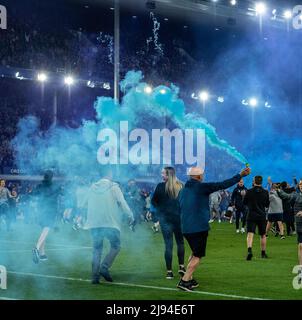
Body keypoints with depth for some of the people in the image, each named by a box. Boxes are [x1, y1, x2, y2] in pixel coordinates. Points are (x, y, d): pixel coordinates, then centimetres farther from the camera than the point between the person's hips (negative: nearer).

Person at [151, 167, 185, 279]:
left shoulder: (161, 186, -9)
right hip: (179, 217, 2)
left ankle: (169, 271, 3)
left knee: (168, 244, 2)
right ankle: (181, 266, 15)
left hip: (165, 218, -2)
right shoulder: (181, 186, -3)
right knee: (180, 242, 18)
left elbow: (153, 201, -1)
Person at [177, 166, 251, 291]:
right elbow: (223, 185, -11)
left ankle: (189, 279, 19)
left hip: (185, 228, 7)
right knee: (197, 256, 0)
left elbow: (180, 209, 19)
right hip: (199, 228, -7)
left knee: (194, 253, 23)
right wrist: (240, 175, -6)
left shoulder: (183, 190, 11)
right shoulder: (202, 187, -10)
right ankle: (184, 281, -8)